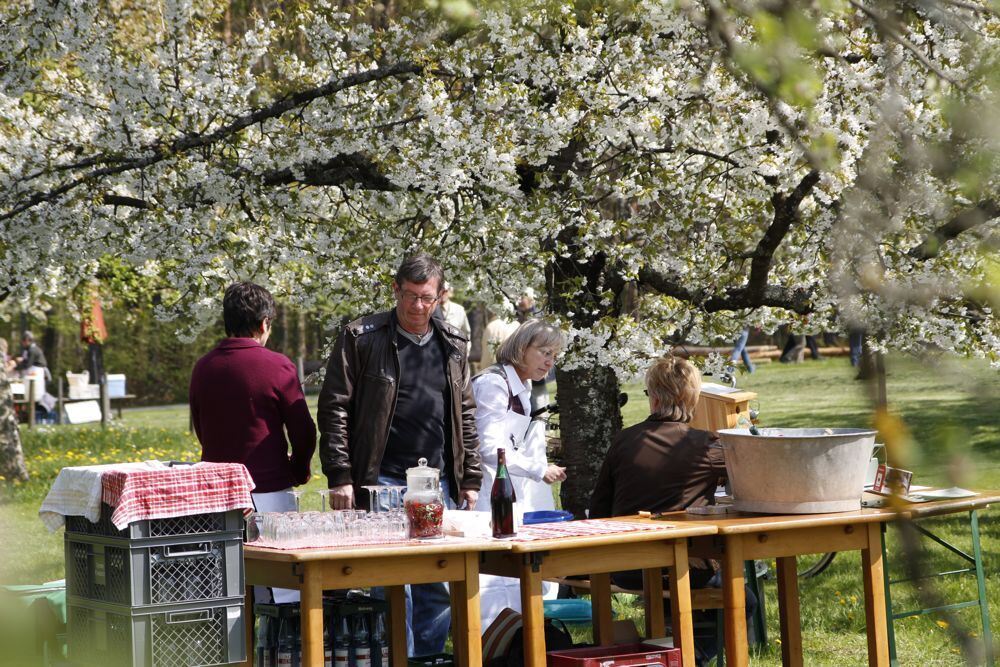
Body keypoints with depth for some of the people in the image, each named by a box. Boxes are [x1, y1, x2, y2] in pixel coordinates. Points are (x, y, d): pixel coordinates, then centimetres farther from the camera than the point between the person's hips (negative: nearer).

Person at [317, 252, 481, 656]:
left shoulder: (453, 345, 13)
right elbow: (335, 410, -4)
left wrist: (470, 479, 11)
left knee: (439, 588, 7)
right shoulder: (361, 338, -1)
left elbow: (465, 416, 17)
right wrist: (340, 477, -11)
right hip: (384, 482, -4)